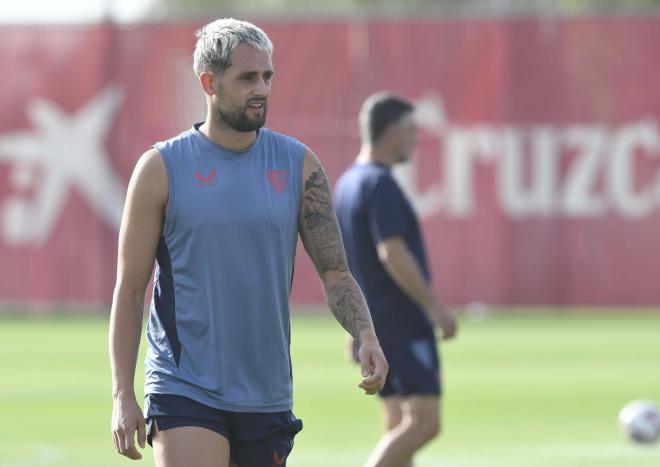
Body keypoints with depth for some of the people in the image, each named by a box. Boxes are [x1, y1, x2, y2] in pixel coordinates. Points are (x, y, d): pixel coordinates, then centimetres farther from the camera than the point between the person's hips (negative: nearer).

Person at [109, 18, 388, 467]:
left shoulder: (298, 165, 6)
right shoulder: (162, 169, -2)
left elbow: (335, 271, 6)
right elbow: (129, 290, 0)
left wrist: (366, 335, -14)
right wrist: (123, 395, -8)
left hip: (268, 395, 4)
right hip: (184, 392, -4)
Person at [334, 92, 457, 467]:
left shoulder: (347, 183, 16)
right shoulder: (380, 185, -14)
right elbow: (393, 254, -23)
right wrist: (435, 307, -19)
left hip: (374, 323, 10)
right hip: (403, 324, -10)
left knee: (401, 426, 9)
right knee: (424, 422, -12)